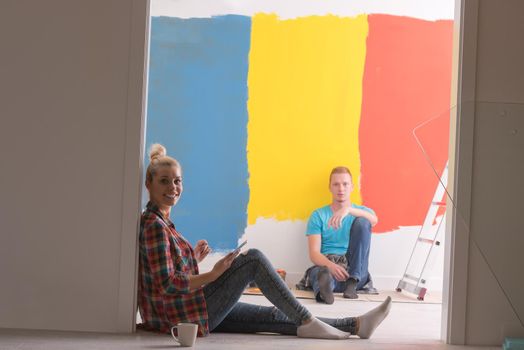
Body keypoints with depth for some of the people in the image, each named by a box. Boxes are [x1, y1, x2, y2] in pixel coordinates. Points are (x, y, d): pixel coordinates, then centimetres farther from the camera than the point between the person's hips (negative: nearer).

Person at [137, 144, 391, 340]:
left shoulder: (158, 222, 15)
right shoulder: (154, 225, -16)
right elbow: (167, 284, -22)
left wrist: (193, 259, 8)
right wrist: (214, 274, -18)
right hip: (184, 313, -9)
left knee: (276, 317, 4)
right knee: (253, 258, -14)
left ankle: (357, 325, 4)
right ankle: (306, 322, -8)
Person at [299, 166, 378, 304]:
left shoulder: (363, 211, 18)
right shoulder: (318, 215, 15)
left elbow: (374, 220, -10)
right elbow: (314, 253, 2)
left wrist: (348, 210, -30)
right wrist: (330, 265, -22)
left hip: (355, 269, 1)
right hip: (326, 265, -1)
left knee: (362, 222, -20)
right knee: (320, 272, -39)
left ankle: (353, 282, -29)